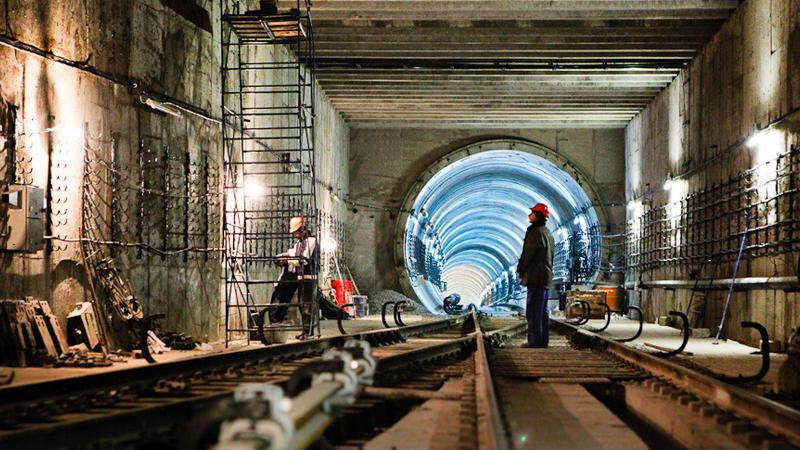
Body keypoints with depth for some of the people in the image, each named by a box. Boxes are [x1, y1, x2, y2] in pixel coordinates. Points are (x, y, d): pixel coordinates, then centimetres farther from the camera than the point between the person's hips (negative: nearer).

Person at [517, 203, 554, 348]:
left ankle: (535, 341, -13)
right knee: (543, 311, 12)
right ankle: (543, 341, 14)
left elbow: (527, 254, -13)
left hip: (536, 276, -10)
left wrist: (520, 270, 1)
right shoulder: (548, 233, 19)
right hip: (546, 277, 10)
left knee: (533, 312, -10)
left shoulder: (536, 232, -12)